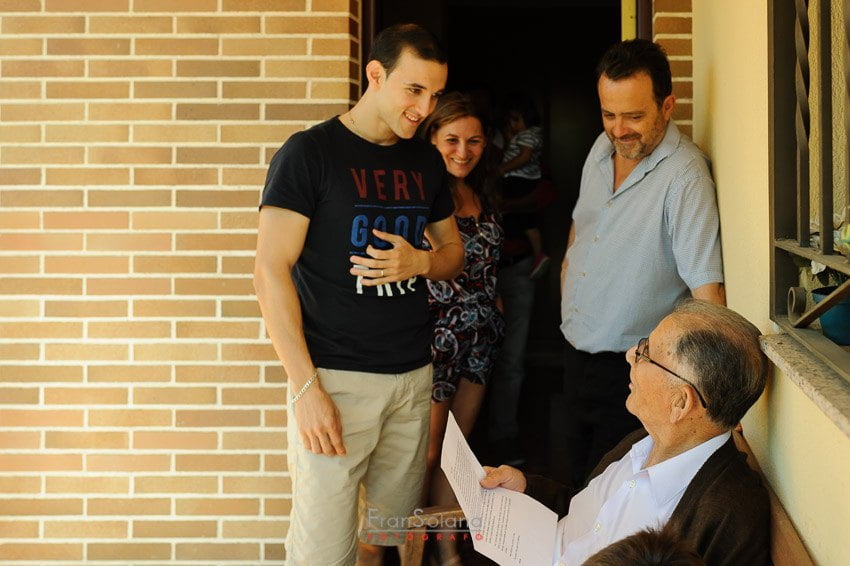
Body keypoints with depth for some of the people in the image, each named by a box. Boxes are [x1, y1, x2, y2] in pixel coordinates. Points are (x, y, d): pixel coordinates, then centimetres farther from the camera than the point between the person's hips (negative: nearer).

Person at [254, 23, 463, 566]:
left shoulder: (426, 161, 11)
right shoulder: (310, 152, -6)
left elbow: (453, 251, 21)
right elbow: (271, 271, -11)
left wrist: (420, 262, -5)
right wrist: (306, 388, -17)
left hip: (414, 374, 5)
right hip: (336, 378, -5)